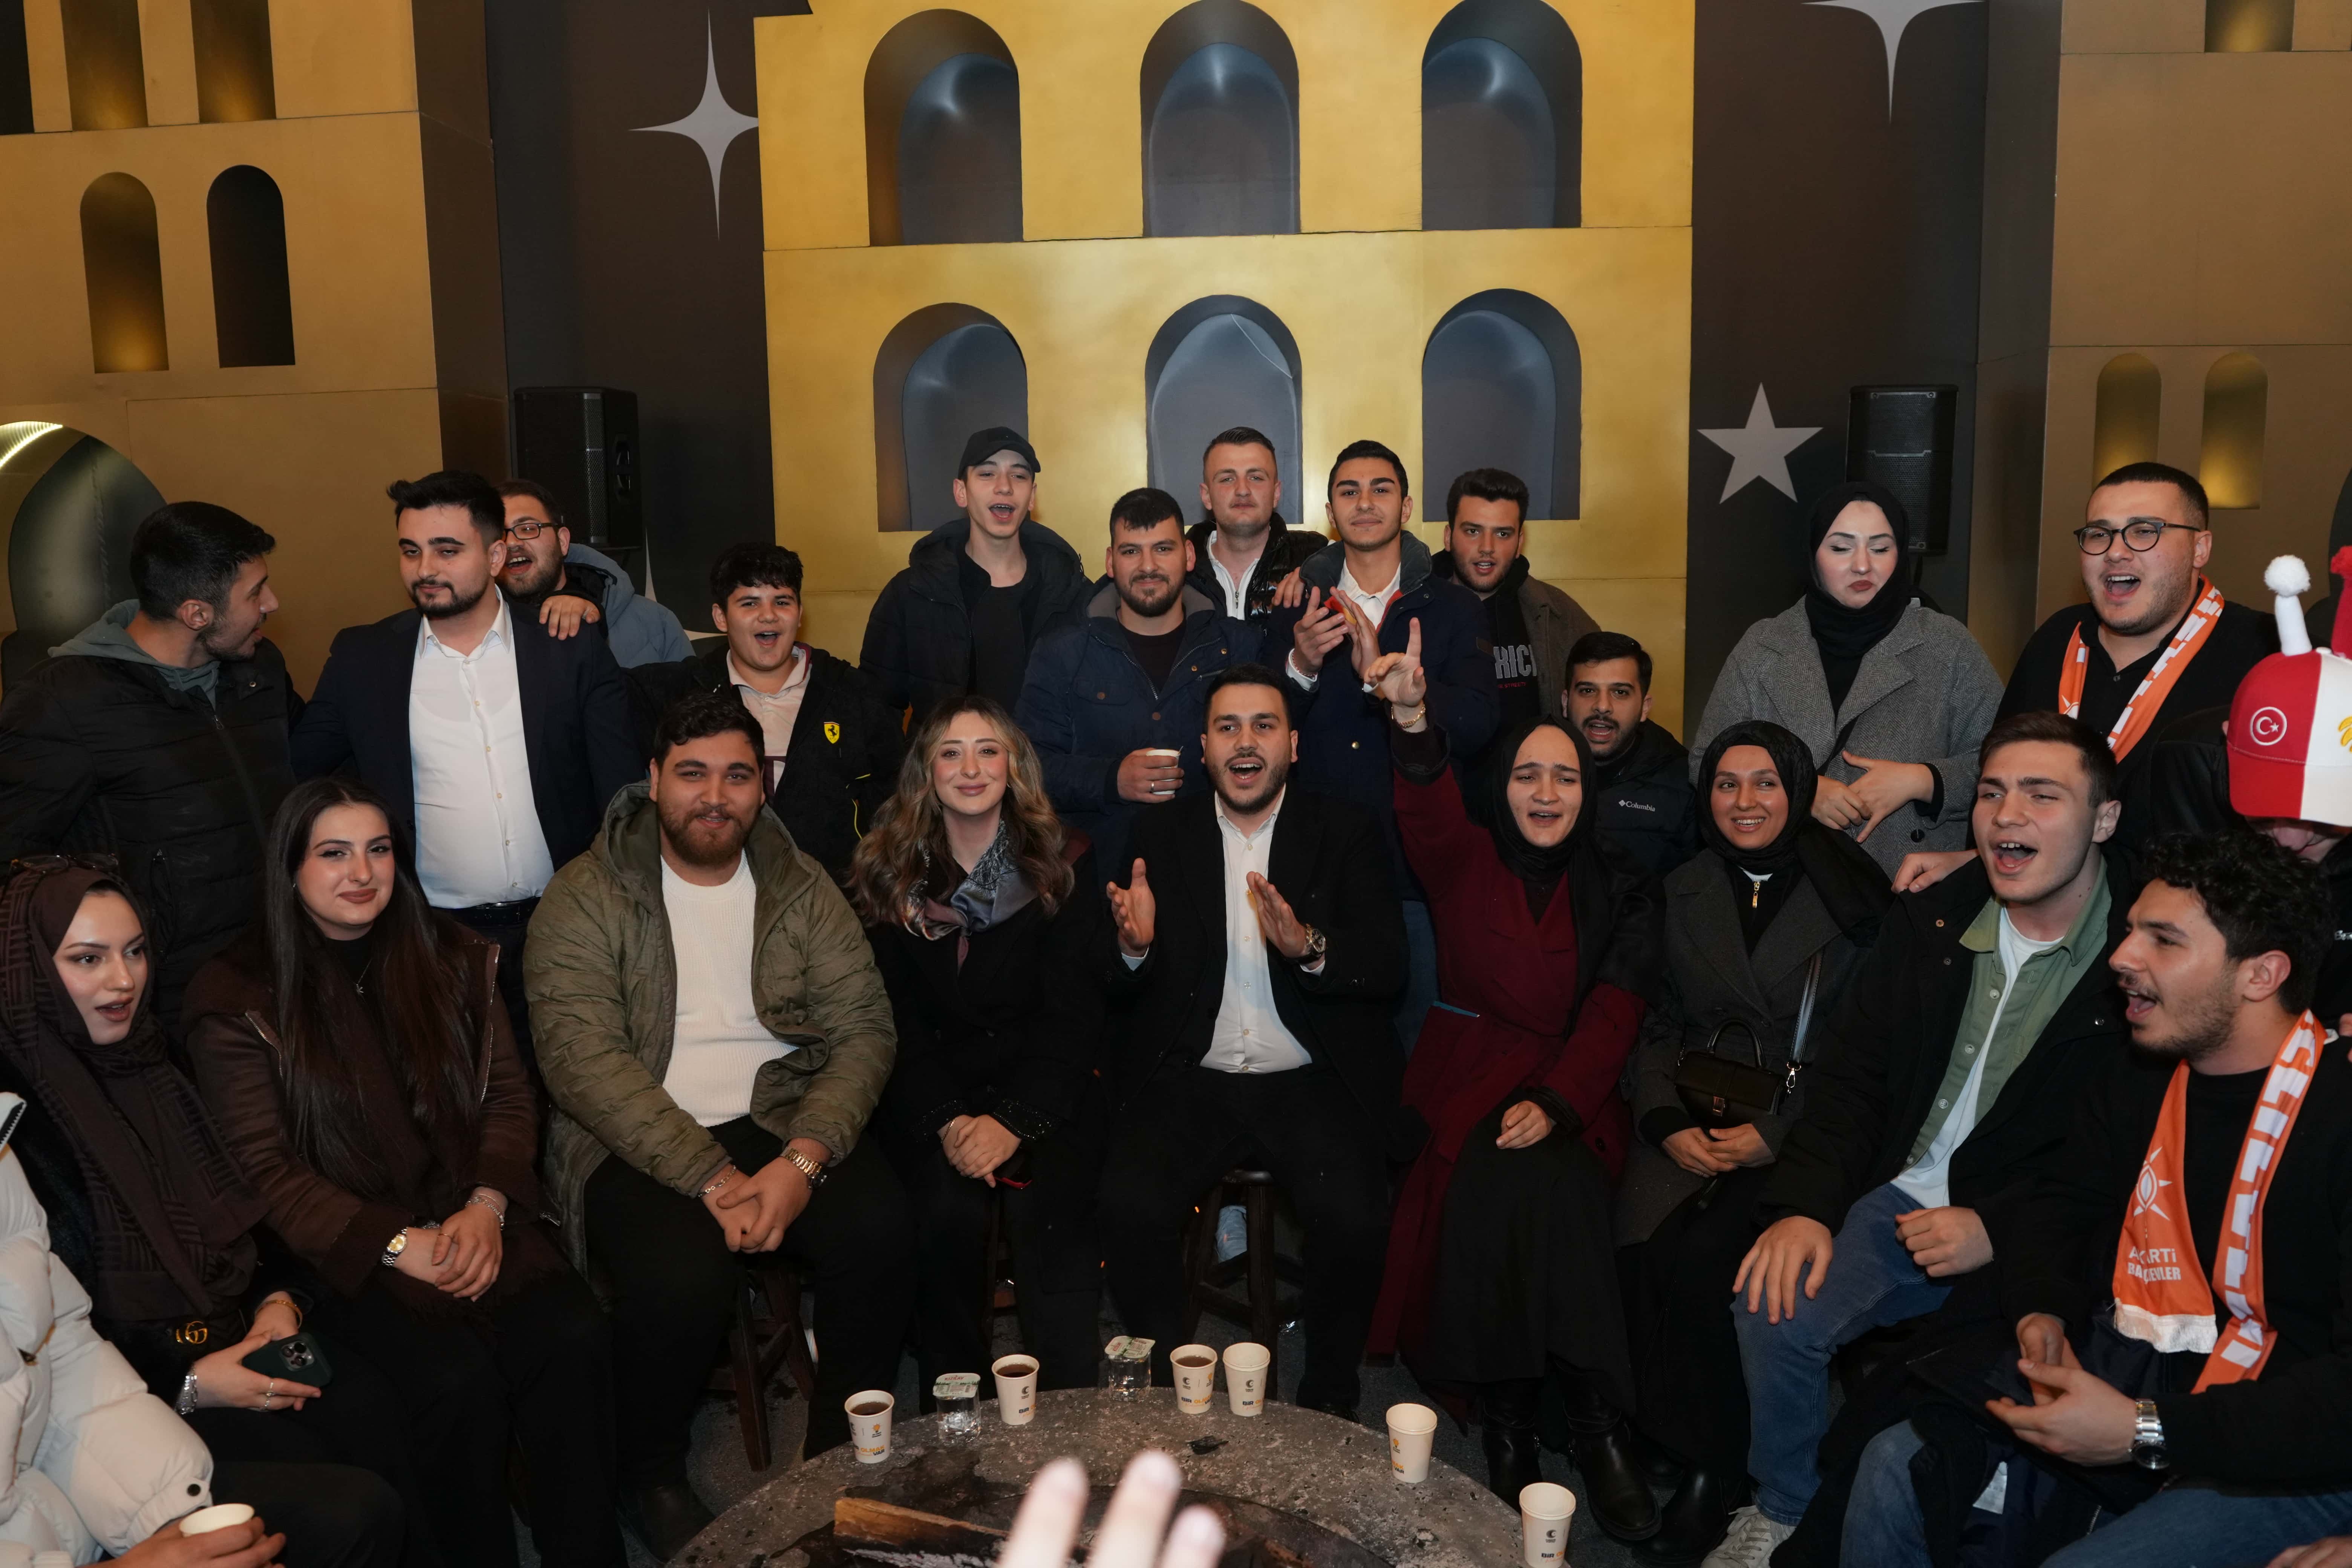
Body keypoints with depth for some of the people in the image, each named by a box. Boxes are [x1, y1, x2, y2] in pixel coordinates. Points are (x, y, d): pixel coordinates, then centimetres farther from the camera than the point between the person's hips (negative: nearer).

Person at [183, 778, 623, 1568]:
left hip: (473, 1219, 3)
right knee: (459, 1376, -30)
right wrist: (397, 1244, -16)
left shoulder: (452, 957, 12)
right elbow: (266, 1171, -5)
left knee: (571, 1337, -26)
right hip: (342, 1249, -3)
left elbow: (509, 1096, 9)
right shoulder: (237, 999, 0)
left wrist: (487, 1206, -10)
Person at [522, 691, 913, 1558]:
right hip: (637, 1142, -3)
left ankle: (844, 1461, 0)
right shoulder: (587, 897, -3)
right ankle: (650, 1473, 1)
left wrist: (802, 1160, -17)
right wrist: (713, 1178, -22)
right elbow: (583, 1057, -14)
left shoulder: (802, 887, 8)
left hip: (781, 1119, 3)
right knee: (685, 1274, -32)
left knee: (880, 1228, -25)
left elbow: (863, 1031, 1)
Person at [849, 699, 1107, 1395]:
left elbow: (1072, 1012, -2)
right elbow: (894, 1017, 2)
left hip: (1042, 1085, 0)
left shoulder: (1063, 863, 4)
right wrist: (947, 1120, -14)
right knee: (949, 1213, -27)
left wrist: (1014, 1120, -16)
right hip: (929, 1094, 0)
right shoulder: (887, 869, 6)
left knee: (1048, 1211, -27)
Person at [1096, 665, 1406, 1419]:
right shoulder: (1162, 835, 10)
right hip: (1189, 1080, 1)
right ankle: (1164, 1388, -2)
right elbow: (1124, 990, 7)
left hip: (1312, 1083, -1)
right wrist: (1135, 945, -17)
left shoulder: (1346, 832, 7)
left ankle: (1327, 1402, -1)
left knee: (1353, 1217, -26)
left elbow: (1387, 966, -3)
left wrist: (1311, 948, -24)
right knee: (1129, 1207, -25)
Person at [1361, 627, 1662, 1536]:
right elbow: (1429, 813, -16)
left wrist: (1553, 1104, -20)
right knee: (1499, 1182, -31)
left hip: (1569, 1094, 0)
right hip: (1463, 1080, 0)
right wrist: (1412, 719, -37)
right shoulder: (1466, 862, 9)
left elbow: (1612, 1015, -1)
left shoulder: (1620, 892, 11)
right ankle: (1593, 1427, -20)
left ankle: (1511, 1423, -23)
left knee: (1540, 1179, -32)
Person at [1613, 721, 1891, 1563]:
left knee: (1697, 1258, -26)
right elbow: (1654, 1027, 12)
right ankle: (1688, 1453, -6)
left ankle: (1716, 1469, -5)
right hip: (1693, 1122, 4)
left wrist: (1778, 1135, -13)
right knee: (1639, 1246, -24)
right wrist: (1667, 1121, -6)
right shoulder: (1682, 893, 14)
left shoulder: (1851, 897, 2)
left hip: (1800, 1129, -3)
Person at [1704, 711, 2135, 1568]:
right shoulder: (1928, 923, 7)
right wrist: (1803, 1205, -7)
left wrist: (1999, 1229, -19)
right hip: (1902, 1197, 4)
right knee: (1776, 1310, -19)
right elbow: (1850, 1073, 7)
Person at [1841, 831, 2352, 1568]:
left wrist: (2147, 1434, -26)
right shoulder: (2139, 1075, 6)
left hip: (2289, 1451, -7)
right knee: (1899, 1471, -7)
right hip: (2116, 1368, 7)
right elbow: (2057, 1206, 19)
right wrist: (2043, 1313, -3)